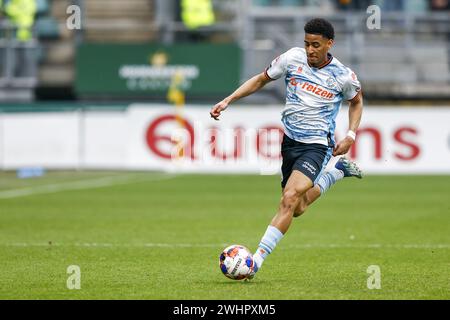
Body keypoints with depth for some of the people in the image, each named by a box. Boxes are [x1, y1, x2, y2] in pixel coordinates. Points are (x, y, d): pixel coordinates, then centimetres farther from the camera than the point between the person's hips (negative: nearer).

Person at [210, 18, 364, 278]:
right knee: (297, 209, 17)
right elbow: (261, 80, 10)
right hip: (290, 140, 5)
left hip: (317, 145, -5)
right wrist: (228, 100, 1)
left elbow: (357, 101, 13)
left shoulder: (344, 76, -9)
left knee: (289, 199, -24)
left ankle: (257, 260, -23)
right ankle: (339, 171, 41)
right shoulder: (293, 58, -4)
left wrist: (351, 135, 0)